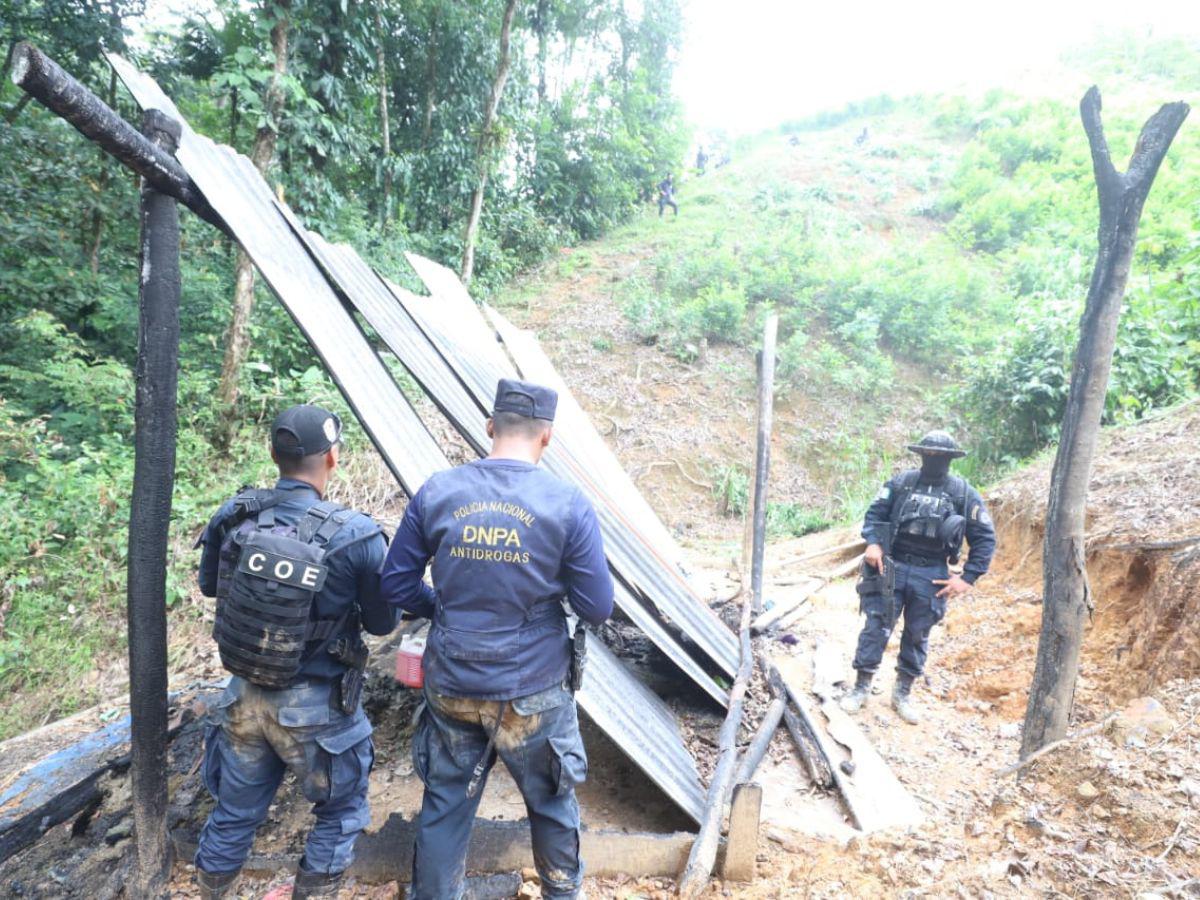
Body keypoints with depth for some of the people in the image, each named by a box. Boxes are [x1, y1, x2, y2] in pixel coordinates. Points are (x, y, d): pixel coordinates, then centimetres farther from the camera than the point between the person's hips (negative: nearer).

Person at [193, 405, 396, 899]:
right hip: (315, 709, -4)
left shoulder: (232, 517, -10)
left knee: (234, 812, 26)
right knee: (341, 812, 21)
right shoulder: (355, 535, -23)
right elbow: (382, 622, -10)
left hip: (244, 698, 5)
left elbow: (209, 585, 10)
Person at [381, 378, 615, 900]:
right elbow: (598, 609, -10)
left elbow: (395, 585, -1)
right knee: (552, 804, 23)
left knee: (444, 807, 20)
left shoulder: (436, 492, -8)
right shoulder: (568, 505, -15)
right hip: (534, 693, -1)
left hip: (451, 687, 2)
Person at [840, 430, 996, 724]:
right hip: (892, 566, 0)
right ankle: (861, 687, 11)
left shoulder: (963, 493, -1)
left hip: (930, 575, 0)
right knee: (876, 627, -1)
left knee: (917, 635, 11)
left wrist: (968, 578, -5)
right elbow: (875, 512, 6)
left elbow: (985, 538, 1)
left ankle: (903, 693, 26)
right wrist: (873, 543, -13)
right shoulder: (902, 482, 2)